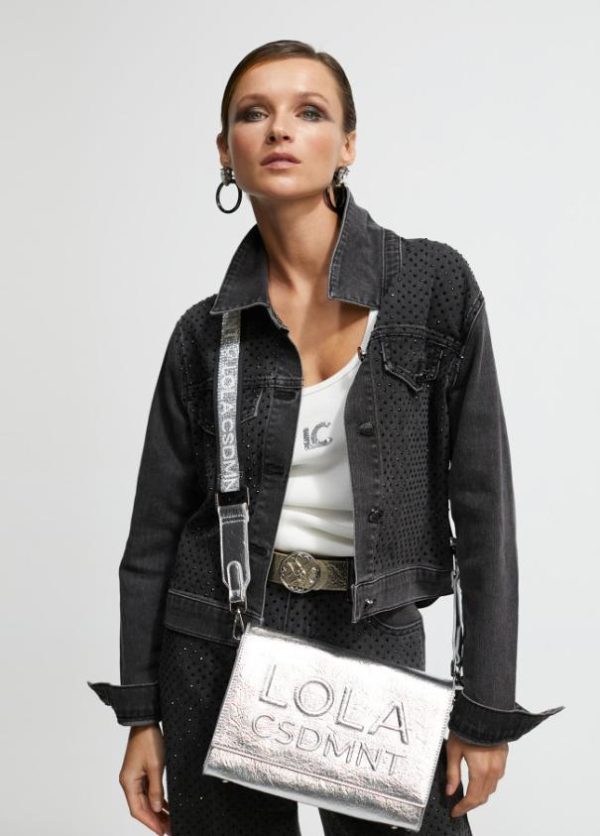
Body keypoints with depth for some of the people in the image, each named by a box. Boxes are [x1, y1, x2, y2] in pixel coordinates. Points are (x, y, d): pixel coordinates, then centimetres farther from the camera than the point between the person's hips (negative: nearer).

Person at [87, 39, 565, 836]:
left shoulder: (434, 283, -7)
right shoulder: (207, 332, -2)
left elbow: (481, 497, -7)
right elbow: (156, 529, 4)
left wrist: (487, 708, -7)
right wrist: (141, 715, 3)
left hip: (376, 640, -1)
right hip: (218, 643, 1)